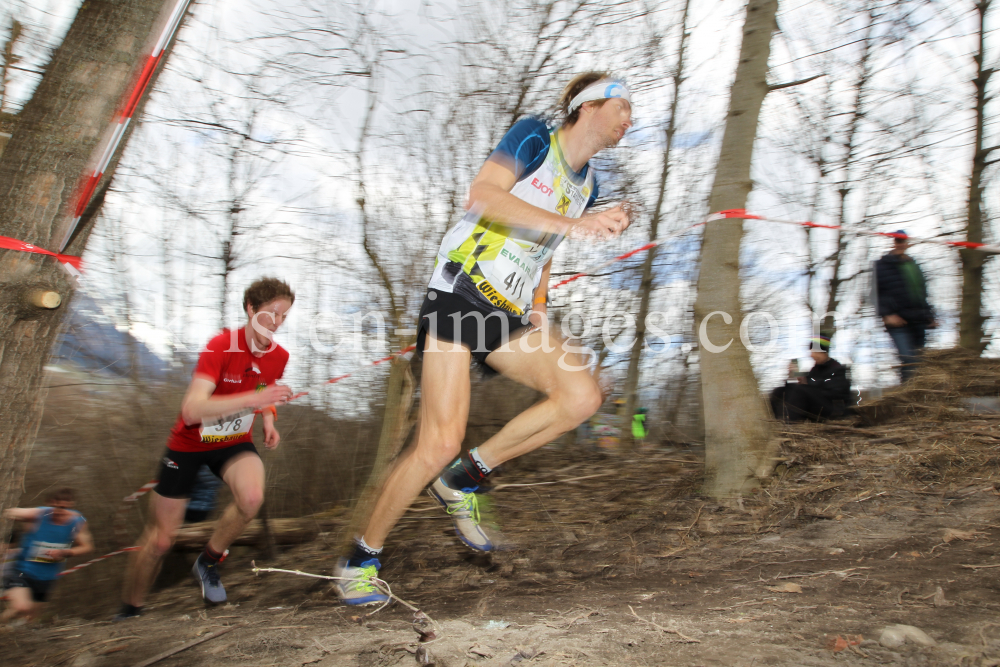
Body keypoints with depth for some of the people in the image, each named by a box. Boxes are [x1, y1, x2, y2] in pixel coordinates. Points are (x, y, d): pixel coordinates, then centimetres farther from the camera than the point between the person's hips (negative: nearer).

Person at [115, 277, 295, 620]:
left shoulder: (278, 355, -7)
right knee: (159, 539, 5)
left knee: (252, 497, -29)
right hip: (189, 444, -3)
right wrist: (253, 399, -43)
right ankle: (129, 611, 31)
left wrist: (268, 422, -2)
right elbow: (191, 409, -37)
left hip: (235, 443, 4)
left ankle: (208, 563, -1)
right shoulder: (220, 346, -25)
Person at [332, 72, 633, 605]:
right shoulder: (534, 138, -3)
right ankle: (360, 557, 6)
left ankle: (463, 480, -1)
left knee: (581, 397, -16)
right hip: (459, 295, -7)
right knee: (441, 443, -15)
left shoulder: (587, 187, 17)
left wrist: (539, 313, 14)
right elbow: (481, 195, -21)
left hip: (511, 313, 7)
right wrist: (572, 223, -27)